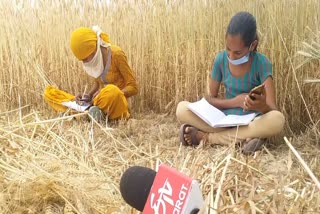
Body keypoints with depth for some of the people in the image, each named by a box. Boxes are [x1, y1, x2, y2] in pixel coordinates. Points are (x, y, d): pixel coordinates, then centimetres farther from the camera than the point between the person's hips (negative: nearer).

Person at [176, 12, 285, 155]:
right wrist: (235, 101, -16)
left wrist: (261, 106, -44)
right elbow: (210, 98, 2)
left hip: (251, 122, -1)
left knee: (277, 119, -36)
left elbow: (273, 110, -20)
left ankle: (206, 136, -24)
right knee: (182, 108, -19)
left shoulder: (261, 63, -15)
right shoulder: (220, 59, -7)